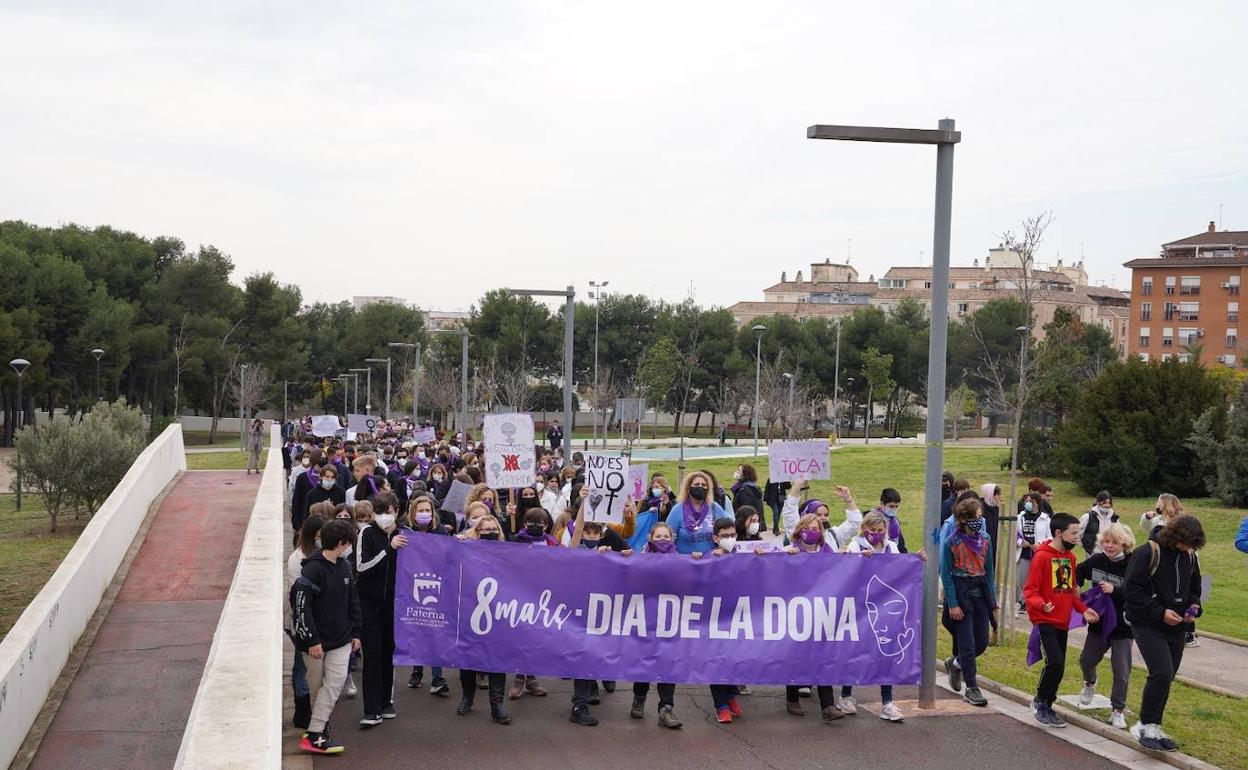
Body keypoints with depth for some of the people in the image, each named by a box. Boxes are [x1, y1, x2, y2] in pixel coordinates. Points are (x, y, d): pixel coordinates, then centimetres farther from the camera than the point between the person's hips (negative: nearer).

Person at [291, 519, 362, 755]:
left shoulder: (345, 567, 8)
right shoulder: (313, 569, -17)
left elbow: (353, 601, 17)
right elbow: (301, 606, -19)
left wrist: (356, 633, 14)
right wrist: (311, 640, -18)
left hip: (341, 639, 6)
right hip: (317, 640, -6)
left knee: (335, 681, -4)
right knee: (316, 685, 4)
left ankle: (317, 729, 5)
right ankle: (314, 735, 8)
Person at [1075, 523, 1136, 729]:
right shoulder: (1096, 561, -4)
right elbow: (1078, 573, 16)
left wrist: (1114, 590, -29)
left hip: (1122, 626, -4)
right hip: (1098, 622, 4)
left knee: (1122, 671, 1)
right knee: (1087, 659, 15)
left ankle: (1117, 710, 17)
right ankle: (1089, 683, 48)